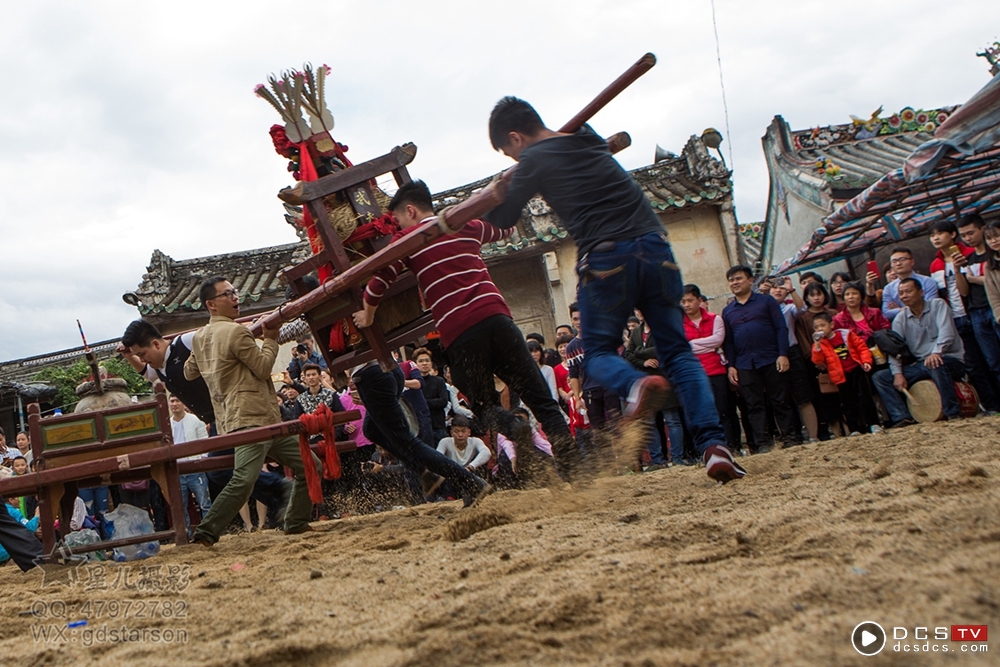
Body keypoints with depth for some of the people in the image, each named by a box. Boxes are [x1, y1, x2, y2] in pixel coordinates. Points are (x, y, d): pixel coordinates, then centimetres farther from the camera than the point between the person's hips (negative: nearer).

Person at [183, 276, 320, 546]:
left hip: (267, 421, 10)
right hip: (250, 420, -10)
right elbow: (263, 367, -8)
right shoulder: (236, 332, -11)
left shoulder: (199, 338, 17)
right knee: (243, 481, -24)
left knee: (310, 466, 13)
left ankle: (296, 523, 20)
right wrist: (271, 340, 7)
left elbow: (189, 372, 30)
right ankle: (206, 533, -18)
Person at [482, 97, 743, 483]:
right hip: (655, 245, 5)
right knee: (677, 352, 9)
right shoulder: (587, 136, 19)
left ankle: (636, 384, -23)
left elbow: (503, 219, 10)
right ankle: (713, 443, -9)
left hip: (606, 258, -5)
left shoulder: (534, 161, 2)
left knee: (598, 352, 12)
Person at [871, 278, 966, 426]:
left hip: (950, 359, -5)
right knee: (879, 378, -8)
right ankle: (902, 417, -23)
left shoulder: (938, 305, -4)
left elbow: (946, 332, -20)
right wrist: (897, 373, -15)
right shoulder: (900, 319, 7)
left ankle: (952, 414, -34)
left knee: (936, 364, -41)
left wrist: (937, 351, -39)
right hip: (920, 365, 5)